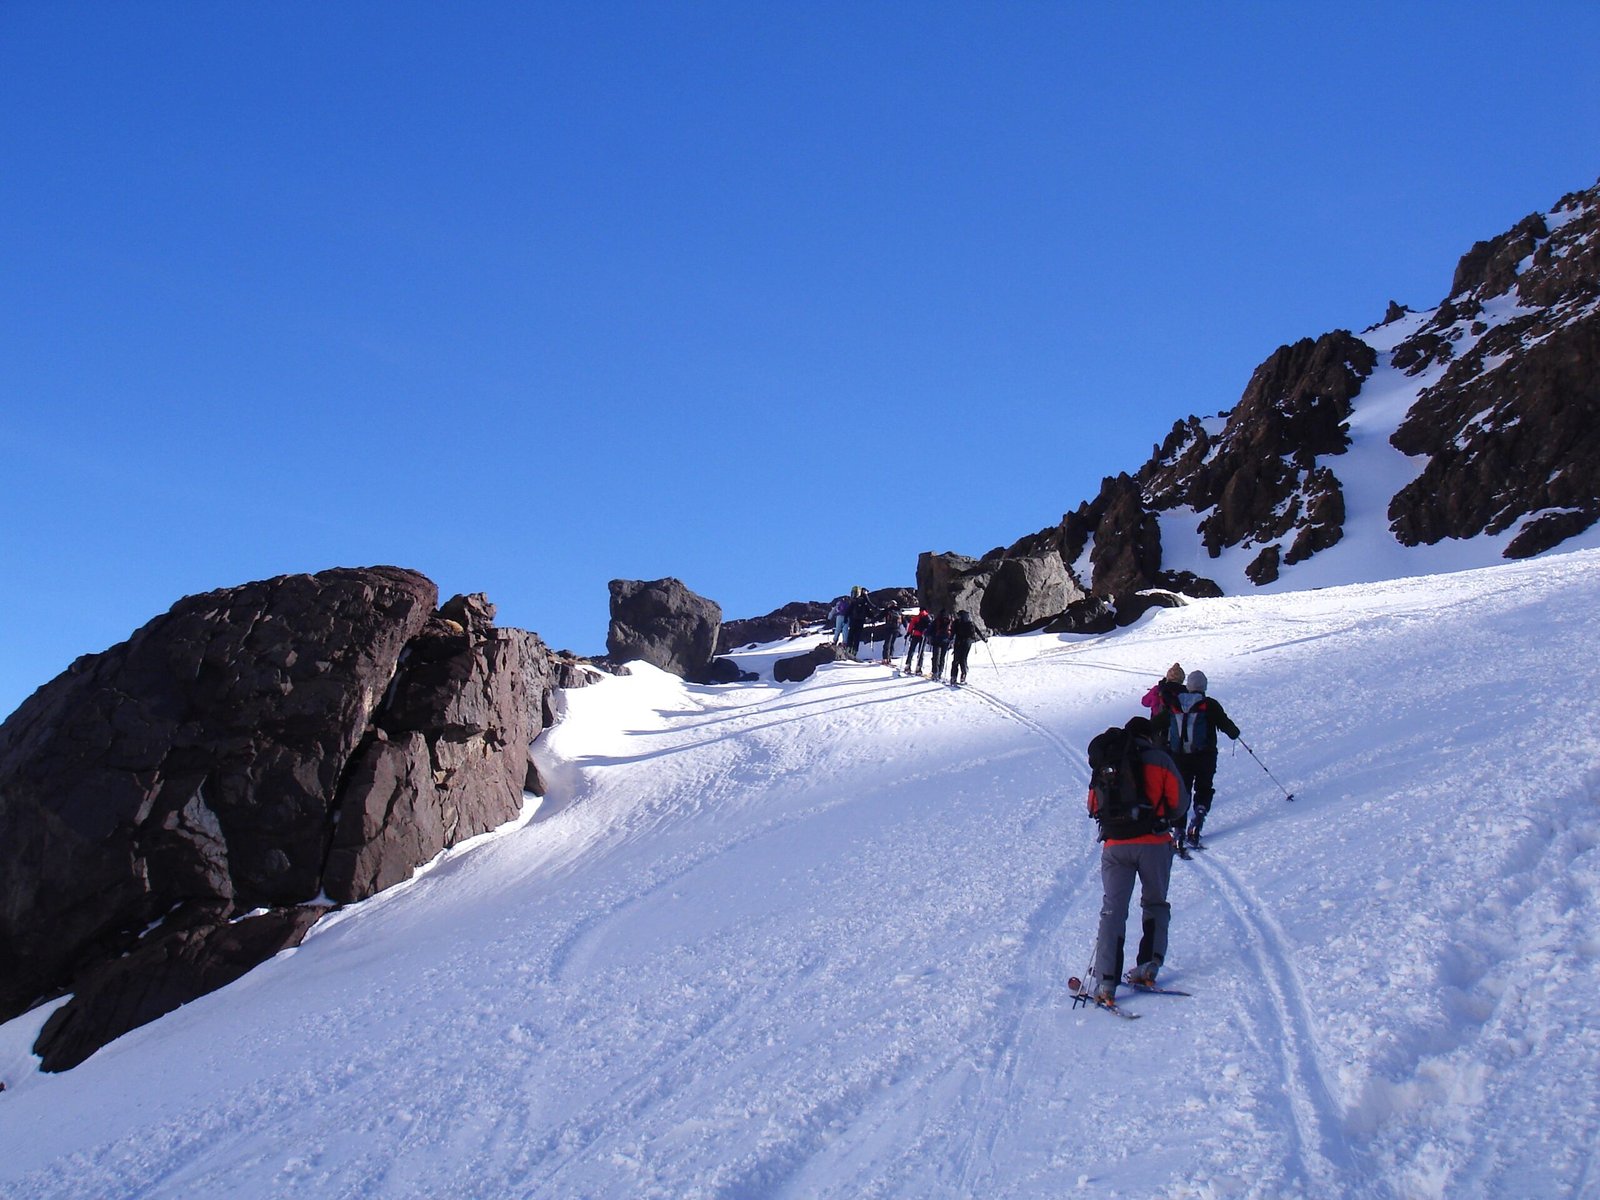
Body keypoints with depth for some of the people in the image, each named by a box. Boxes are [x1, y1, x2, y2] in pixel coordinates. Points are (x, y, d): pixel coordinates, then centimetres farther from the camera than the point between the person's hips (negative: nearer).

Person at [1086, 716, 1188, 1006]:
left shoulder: (1104, 764, 12)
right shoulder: (1158, 758, 3)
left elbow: (1094, 806, 14)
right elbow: (1179, 802, 4)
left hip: (1115, 845, 2)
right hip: (1153, 843, -2)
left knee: (1112, 910, 3)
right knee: (1155, 904, 20)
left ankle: (1105, 982, -7)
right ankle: (1149, 965, 10)